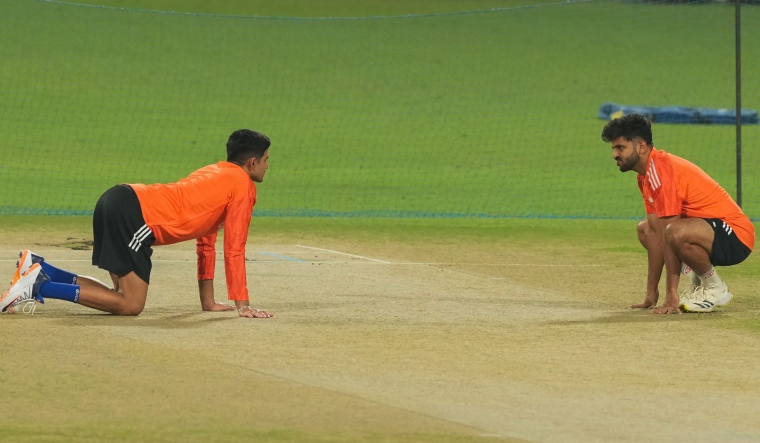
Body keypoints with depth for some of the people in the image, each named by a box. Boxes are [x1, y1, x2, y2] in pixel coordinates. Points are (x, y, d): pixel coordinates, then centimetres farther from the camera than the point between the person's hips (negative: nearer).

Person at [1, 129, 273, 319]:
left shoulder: (217, 173, 28)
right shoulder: (243, 186, 0)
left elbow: (206, 242, 31)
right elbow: (234, 250, -4)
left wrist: (208, 302, 31)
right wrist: (242, 306, 0)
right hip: (134, 214, -10)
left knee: (126, 295, 12)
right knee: (130, 305, -10)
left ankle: (37, 269, 6)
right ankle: (39, 285, -16)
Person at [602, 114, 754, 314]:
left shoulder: (660, 169, -21)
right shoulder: (646, 174, 9)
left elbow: (669, 235, -25)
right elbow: (655, 233, 10)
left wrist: (671, 295, -25)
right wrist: (651, 292, 7)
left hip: (736, 236, -10)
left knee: (677, 232, -37)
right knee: (645, 228, 17)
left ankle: (715, 289, -10)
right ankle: (699, 282, 14)